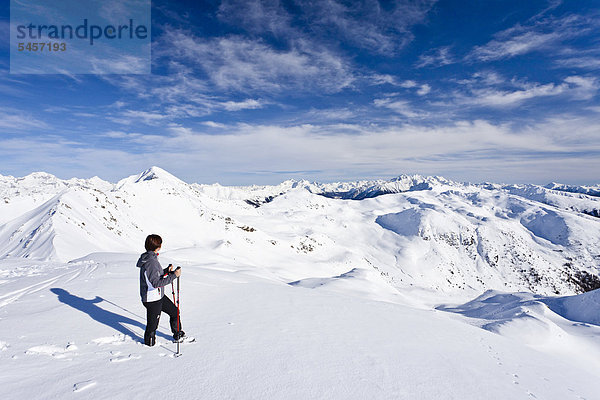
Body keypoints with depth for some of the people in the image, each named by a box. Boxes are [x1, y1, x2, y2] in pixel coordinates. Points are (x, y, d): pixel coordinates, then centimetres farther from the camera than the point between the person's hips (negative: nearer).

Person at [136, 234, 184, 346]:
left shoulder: (151, 258, 4)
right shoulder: (150, 262, -27)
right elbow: (156, 283, -31)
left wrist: (166, 271, 10)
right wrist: (173, 275, -30)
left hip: (159, 296, 10)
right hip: (152, 300, -10)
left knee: (174, 312, 20)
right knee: (152, 323, 10)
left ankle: (178, 335, 36)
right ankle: (149, 342, 33)